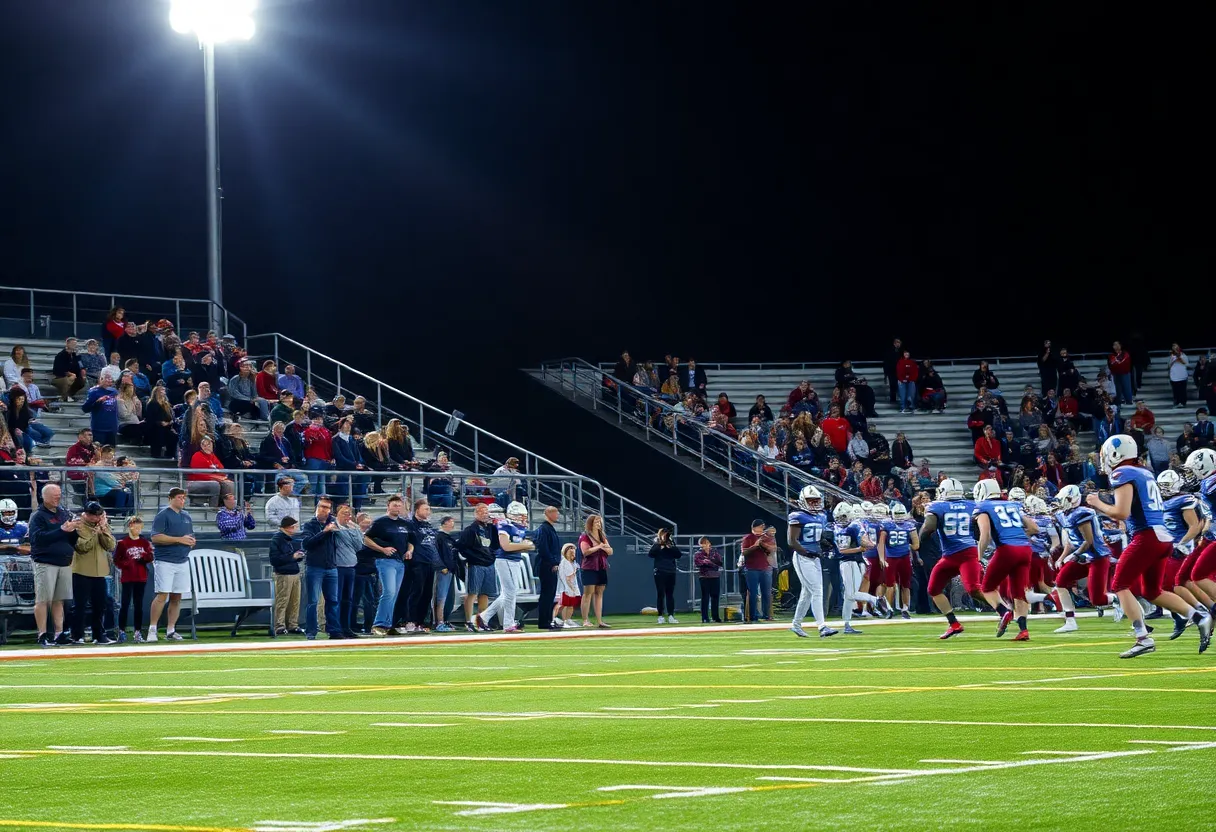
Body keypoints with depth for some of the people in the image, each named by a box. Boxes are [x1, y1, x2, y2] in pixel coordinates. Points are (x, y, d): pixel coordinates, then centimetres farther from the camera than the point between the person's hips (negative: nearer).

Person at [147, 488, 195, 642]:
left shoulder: (186, 516, 18)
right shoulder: (163, 515, -5)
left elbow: (191, 537, 26)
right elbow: (156, 537, -14)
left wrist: (191, 541, 1)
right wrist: (179, 539, -17)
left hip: (182, 561, 7)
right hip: (165, 561, -7)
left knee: (177, 597, 5)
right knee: (162, 595, -12)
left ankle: (170, 630, 11)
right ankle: (152, 630, -9)